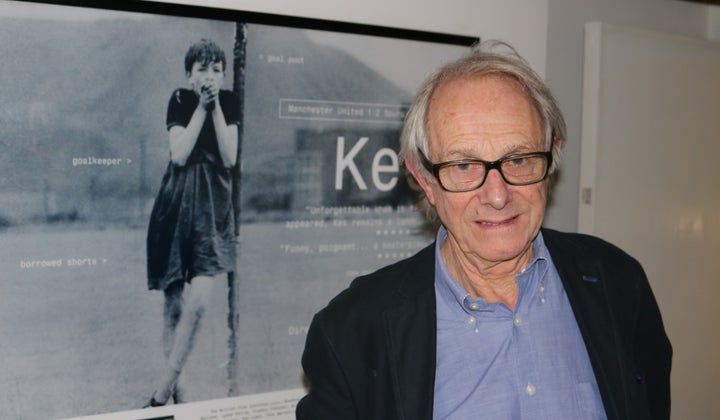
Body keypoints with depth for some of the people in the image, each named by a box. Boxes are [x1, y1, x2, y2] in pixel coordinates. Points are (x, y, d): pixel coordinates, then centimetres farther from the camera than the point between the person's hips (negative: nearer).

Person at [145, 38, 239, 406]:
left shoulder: (229, 103, 5)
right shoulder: (179, 100, -1)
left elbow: (230, 158, -5)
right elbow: (179, 155, -13)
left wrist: (216, 108, -10)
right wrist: (201, 107, -13)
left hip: (214, 204, 1)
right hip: (178, 202, -1)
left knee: (198, 302, -13)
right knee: (174, 304, 5)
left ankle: (162, 392, -2)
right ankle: (174, 387, 20)